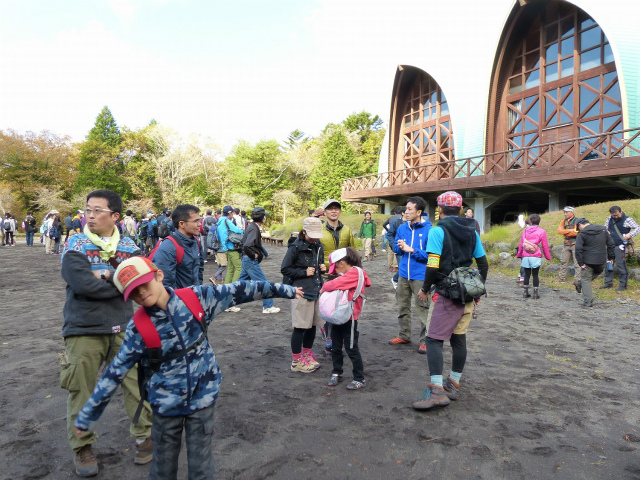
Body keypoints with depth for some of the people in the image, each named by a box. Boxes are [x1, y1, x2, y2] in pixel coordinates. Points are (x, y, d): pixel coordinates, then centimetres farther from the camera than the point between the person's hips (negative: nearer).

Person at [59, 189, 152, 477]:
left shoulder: (128, 247, 5)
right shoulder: (75, 246, -4)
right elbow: (85, 284, -19)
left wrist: (107, 275, -17)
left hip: (123, 327, 2)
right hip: (83, 330, -2)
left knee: (136, 383, 6)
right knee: (81, 391, 8)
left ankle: (144, 436, 27)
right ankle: (83, 448, 29)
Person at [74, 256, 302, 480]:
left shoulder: (195, 298, -12)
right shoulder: (138, 329, -12)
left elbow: (238, 291, -8)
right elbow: (115, 372, -5)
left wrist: (281, 289, -5)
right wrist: (87, 415, -1)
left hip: (202, 398, 0)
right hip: (166, 403, 0)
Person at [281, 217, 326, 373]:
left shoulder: (318, 246, 9)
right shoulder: (296, 247, -12)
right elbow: (285, 269, -10)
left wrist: (322, 267, 2)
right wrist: (304, 272, -15)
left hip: (316, 290, 7)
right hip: (302, 292, -7)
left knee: (312, 325, 15)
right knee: (300, 327, 1)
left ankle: (307, 355, 33)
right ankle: (296, 361, 15)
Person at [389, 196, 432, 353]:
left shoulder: (428, 230, -12)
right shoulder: (402, 228, 5)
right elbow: (395, 247, 12)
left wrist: (411, 250, -20)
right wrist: (400, 247, -10)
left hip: (420, 276, -6)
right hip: (404, 274, 6)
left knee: (422, 309, 3)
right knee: (402, 306, 17)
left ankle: (424, 340, 18)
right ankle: (404, 335, 34)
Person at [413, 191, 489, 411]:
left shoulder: (438, 231, -10)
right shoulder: (472, 231, 9)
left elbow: (433, 266, -17)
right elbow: (483, 264, 13)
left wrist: (425, 289, -3)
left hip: (448, 294, -7)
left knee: (434, 339, -4)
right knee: (459, 339, 14)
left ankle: (436, 391, -9)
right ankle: (453, 385, 25)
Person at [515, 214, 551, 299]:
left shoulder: (525, 231, 8)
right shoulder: (541, 231, -1)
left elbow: (521, 244, 11)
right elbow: (545, 246, 2)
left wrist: (519, 254, 23)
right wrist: (548, 256, 12)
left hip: (525, 256, 2)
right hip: (536, 257, -2)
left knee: (527, 274, 10)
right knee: (535, 275, 3)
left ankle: (526, 292, 13)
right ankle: (535, 293, 5)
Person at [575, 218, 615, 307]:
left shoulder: (582, 234, -9)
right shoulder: (603, 230, 7)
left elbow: (578, 249, -16)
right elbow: (611, 244, 11)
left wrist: (581, 263, -10)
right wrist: (611, 258, 17)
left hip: (588, 261, -5)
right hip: (601, 261, 5)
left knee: (586, 279, 5)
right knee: (598, 271, 33)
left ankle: (588, 301, 4)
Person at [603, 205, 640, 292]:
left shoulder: (627, 220, -5)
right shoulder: (609, 219, 11)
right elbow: (604, 228, 22)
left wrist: (630, 235, -21)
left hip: (620, 246, -6)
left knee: (621, 265, -5)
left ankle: (623, 285, 5)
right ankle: (608, 283, 20)